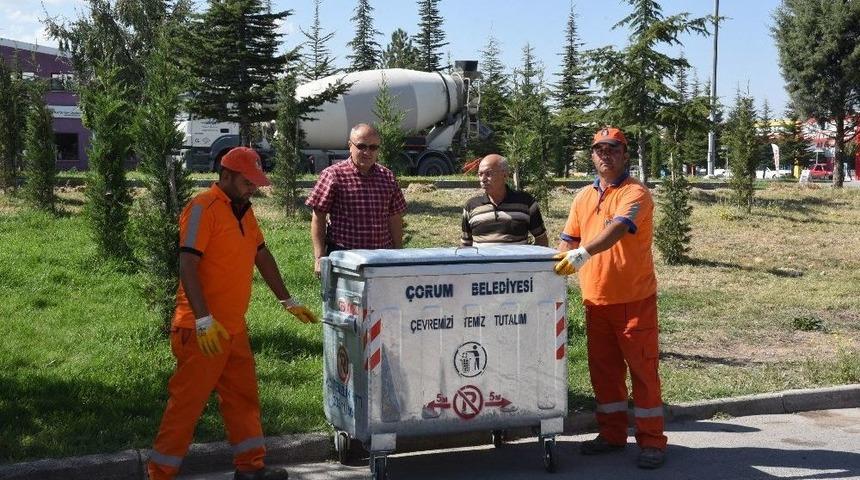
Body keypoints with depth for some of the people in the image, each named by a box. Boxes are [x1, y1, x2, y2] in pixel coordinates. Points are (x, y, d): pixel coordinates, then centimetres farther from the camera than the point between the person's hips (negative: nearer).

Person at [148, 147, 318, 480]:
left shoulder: (244, 211, 13)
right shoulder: (203, 208, -14)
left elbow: (263, 257, 22)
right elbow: (187, 267, -20)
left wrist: (288, 302, 22)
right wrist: (204, 321, -26)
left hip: (234, 327, 9)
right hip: (203, 330, -9)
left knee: (243, 396, 14)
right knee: (187, 401, -1)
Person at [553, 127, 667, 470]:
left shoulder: (635, 193, -10)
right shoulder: (583, 197, 11)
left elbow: (616, 229, -28)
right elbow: (568, 241, 13)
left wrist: (583, 253, -41)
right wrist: (559, 262, -5)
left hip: (634, 298, -6)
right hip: (595, 299, 6)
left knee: (642, 368, 0)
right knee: (603, 368, 13)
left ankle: (651, 440, 9)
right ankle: (612, 434, 25)